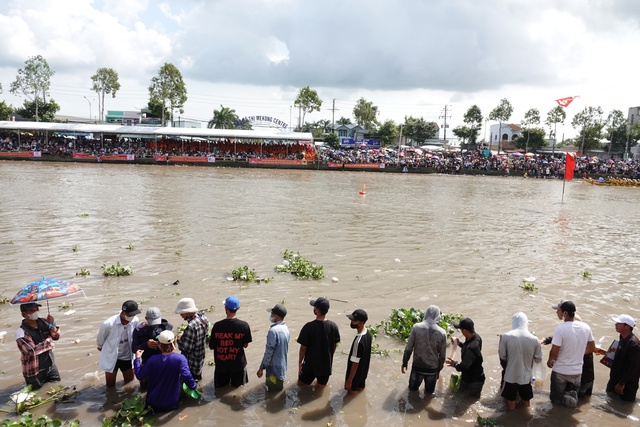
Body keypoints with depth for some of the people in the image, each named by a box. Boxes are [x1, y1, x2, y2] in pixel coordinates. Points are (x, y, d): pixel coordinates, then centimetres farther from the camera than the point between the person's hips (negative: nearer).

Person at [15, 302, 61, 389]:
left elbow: (56, 336, 2)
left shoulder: (42, 322, -4)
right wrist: (48, 342, -18)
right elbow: (31, 351, -31)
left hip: (51, 366, 6)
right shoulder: (21, 332, -22)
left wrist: (52, 325, -18)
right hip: (35, 373, -5)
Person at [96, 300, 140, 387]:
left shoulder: (135, 320, -22)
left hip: (128, 357, 2)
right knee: (110, 386, 14)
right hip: (111, 358, -2)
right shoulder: (108, 324, -30)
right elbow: (100, 338, -7)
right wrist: (100, 346, 12)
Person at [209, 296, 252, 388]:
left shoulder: (217, 325, -16)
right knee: (237, 388, 20)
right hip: (238, 363, 0)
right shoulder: (244, 325, -16)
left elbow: (211, 346, -6)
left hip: (221, 364, 0)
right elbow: (245, 345, -5)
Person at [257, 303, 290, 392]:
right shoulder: (286, 329, 5)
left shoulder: (273, 330, -22)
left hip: (274, 369, -8)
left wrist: (261, 368, -11)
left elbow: (269, 351, -21)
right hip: (282, 367, 8)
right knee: (279, 391, 20)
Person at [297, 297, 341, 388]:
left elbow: (303, 348, -15)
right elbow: (335, 345, 0)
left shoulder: (308, 327, -22)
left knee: (301, 384, 18)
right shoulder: (333, 326, -13)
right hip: (326, 363, 3)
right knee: (322, 386, 23)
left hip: (310, 363, -3)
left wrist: (300, 362, 0)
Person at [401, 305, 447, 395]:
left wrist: (404, 363, 5)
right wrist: (438, 370, 12)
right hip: (432, 368, 0)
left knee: (412, 388, 22)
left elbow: (408, 348, -10)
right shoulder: (442, 333, -12)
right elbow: (442, 355, -3)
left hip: (417, 366, 0)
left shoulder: (416, 327, -15)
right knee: (429, 392, 20)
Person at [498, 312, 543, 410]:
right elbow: (538, 359, -3)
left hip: (511, 376, -2)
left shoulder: (506, 336, -18)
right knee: (526, 403, 25)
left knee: (510, 405, 19)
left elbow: (502, 356, -9)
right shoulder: (534, 339, -14)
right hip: (526, 376, 2)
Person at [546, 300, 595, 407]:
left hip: (560, 371, -4)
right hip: (577, 371, 5)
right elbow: (592, 348, 8)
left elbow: (554, 352, -21)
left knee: (555, 397, 16)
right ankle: (572, 396, -5)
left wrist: (550, 361, 0)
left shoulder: (560, 328, -23)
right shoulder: (586, 327, -5)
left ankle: (565, 398, -10)